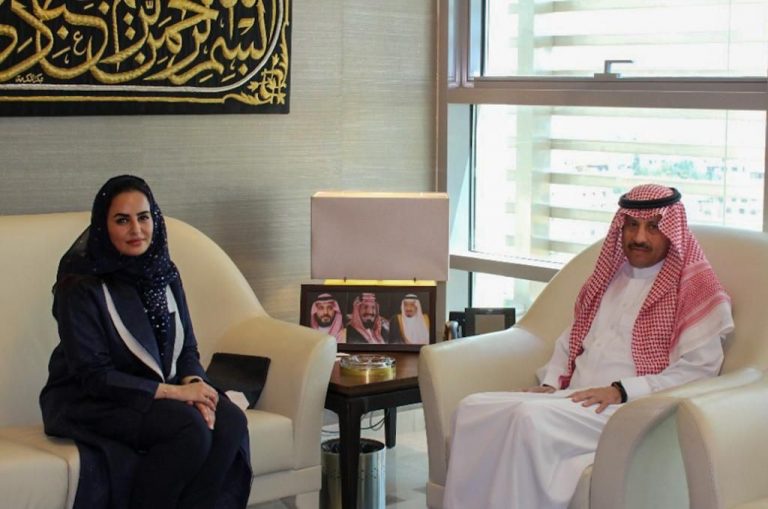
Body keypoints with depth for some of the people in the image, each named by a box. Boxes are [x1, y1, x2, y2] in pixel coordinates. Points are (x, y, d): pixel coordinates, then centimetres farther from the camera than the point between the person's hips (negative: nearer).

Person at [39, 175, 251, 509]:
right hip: (89, 403, -6)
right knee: (189, 427, -31)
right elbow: (93, 375, -18)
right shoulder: (81, 285, -14)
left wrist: (194, 384, -16)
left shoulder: (165, 274, 5)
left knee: (230, 422, -22)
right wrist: (172, 391, -22)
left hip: (155, 394, 6)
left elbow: (187, 348, 8)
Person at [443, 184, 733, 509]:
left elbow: (699, 369, -10)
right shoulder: (608, 276, 23)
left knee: (531, 417, -33)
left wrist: (622, 391, -17)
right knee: (473, 408, -17)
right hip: (574, 402, 7)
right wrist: (550, 385, 8)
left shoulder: (695, 289, 1)